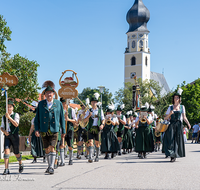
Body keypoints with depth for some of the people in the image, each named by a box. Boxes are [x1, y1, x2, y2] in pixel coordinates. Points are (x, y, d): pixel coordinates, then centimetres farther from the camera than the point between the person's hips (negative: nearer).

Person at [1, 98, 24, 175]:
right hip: (7, 136, 2)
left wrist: (9, 117, -24)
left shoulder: (16, 115, -1)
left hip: (14, 136, -2)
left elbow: (16, 124, -16)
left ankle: (20, 164, 36)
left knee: (16, 153, 7)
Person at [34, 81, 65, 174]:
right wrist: (36, 129, -4)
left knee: (52, 147, -14)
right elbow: (37, 118, 7)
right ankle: (49, 166, 23)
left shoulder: (58, 103, 5)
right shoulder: (41, 104, 8)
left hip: (54, 129, -2)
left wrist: (63, 131, 7)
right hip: (44, 130, 2)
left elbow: (62, 118, 8)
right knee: (47, 149, 9)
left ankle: (51, 167, -14)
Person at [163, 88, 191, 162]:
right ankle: (172, 156, -9)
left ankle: (175, 155, 4)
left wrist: (188, 123, -4)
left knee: (177, 140, -4)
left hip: (179, 125, 1)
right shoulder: (170, 107, 10)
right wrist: (170, 113, -10)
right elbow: (165, 118, 8)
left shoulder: (182, 107, 12)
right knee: (171, 139, -10)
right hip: (171, 125, -1)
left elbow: (184, 117, 11)